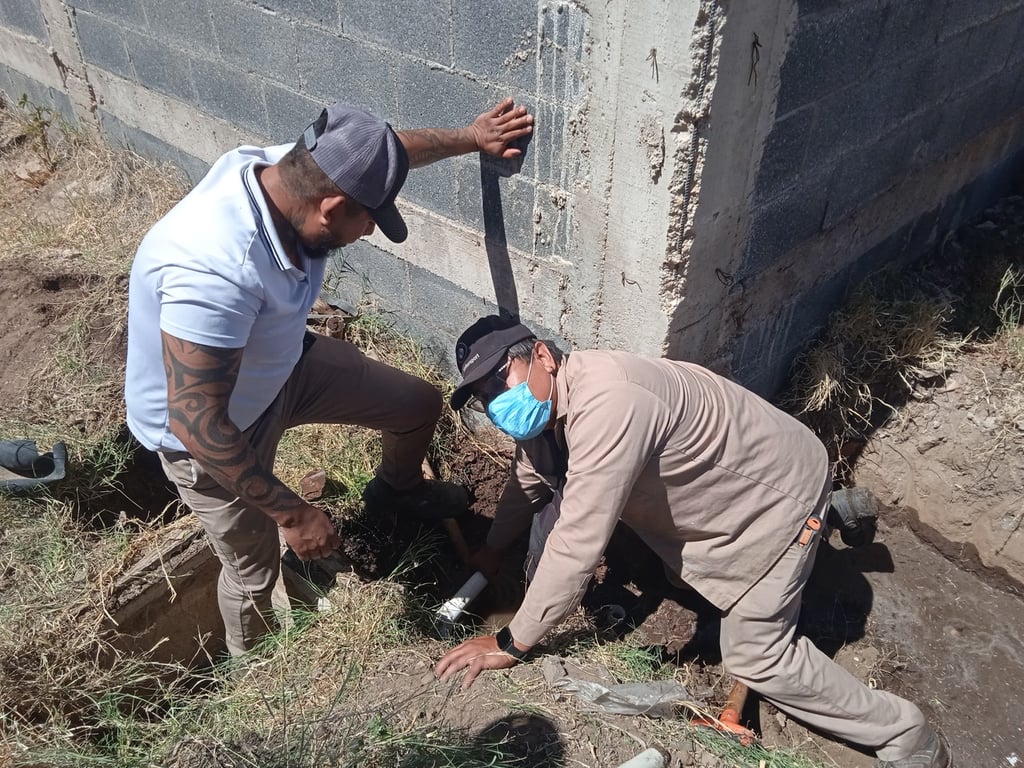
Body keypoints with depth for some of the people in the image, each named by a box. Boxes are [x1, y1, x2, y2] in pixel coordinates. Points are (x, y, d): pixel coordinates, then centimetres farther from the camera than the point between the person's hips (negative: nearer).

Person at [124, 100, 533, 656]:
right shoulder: (215, 269, -43)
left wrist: (469, 138, 11)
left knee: (417, 406, 12)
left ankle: (397, 489, 46)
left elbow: (381, 151, 2)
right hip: (210, 431, -7)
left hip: (280, 366, 7)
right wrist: (292, 513, -30)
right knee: (253, 571, 11)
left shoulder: (293, 172, -20)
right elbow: (195, 421, -37)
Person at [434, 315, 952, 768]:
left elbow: (577, 543, -38)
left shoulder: (603, 403, -39)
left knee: (754, 655, -5)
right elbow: (529, 480, 11)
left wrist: (511, 644, -29)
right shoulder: (546, 405, -9)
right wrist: (490, 553, 13)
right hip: (725, 489, 9)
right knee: (683, 576, 30)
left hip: (779, 492, -9)